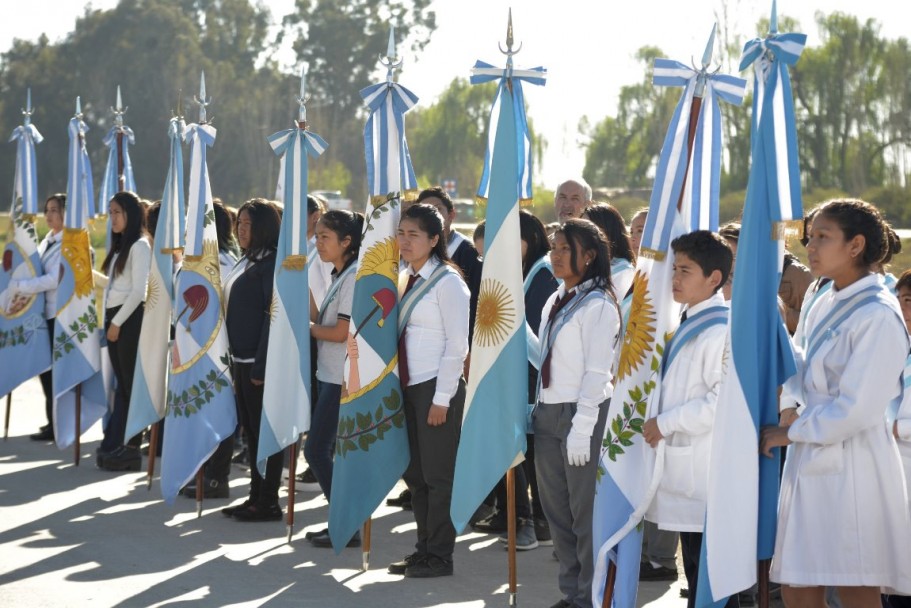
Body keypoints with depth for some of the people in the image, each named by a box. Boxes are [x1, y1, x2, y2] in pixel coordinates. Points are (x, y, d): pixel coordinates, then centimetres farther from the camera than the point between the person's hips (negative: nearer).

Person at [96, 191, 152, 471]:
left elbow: (138, 291, -15)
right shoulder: (120, 245, 17)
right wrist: (109, 321, 9)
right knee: (122, 385, 10)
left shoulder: (140, 246, -9)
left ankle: (131, 448, 1)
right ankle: (114, 445, 11)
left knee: (132, 385, -3)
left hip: (130, 319, -9)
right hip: (114, 318, 9)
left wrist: (118, 322, -13)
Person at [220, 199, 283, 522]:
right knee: (251, 430, 13)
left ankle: (268, 502, 3)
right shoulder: (245, 262, 15)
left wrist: (262, 365, -20)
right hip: (241, 359, 9)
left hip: (260, 361, -9)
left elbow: (273, 315, -18)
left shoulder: (272, 262, -13)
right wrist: (234, 362, 14)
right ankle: (256, 495, 20)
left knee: (264, 430, -3)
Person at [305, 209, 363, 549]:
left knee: (316, 450, -8)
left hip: (342, 380, -10)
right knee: (325, 451, 12)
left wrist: (307, 328, -5)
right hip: (331, 376, 10)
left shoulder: (353, 278, -16)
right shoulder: (340, 276, 14)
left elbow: (342, 332, -19)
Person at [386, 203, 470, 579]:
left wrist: (442, 398, -15)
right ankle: (424, 549, 20)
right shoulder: (404, 279, 13)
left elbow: (458, 345, -12)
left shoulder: (448, 282, -9)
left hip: (436, 387, -8)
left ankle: (439, 556, 7)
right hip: (407, 387, 8)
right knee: (414, 473, 11)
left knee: (438, 474, -1)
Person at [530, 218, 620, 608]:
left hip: (583, 412, -8)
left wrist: (582, 427, -19)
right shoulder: (555, 301, 14)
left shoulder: (597, 305, -11)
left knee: (585, 510, -2)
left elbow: (597, 372, -16)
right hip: (548, 412, 8)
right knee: (556, 508, 13)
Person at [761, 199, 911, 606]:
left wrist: (790, 433, -9)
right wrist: (789, 408, 3)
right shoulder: (827, 304, 10)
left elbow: (857, 409, -18)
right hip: (811, 462, 8)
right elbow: (799, 365, 23)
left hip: (851, 467, -8)